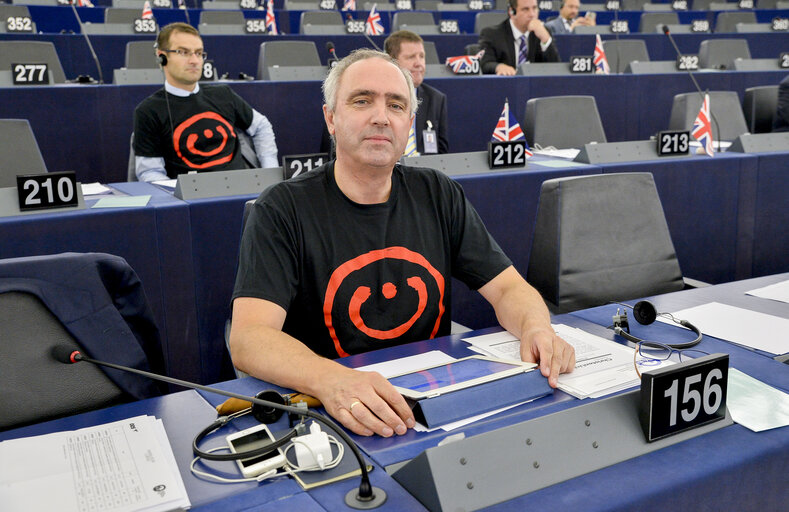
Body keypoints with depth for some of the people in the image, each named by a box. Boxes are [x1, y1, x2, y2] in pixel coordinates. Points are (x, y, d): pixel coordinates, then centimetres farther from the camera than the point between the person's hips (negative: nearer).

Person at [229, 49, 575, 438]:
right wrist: (331, 381, -38)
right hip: (331, 416, -3)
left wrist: (535, 327, -16)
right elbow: (248, 338, -18)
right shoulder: (283, 210, -6)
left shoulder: (438, 196, 9)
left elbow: (509, 288, 8)